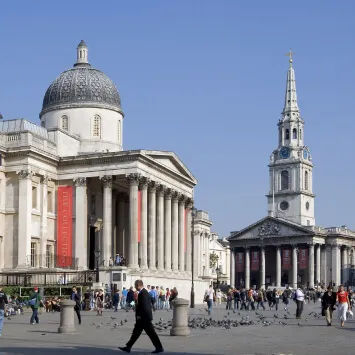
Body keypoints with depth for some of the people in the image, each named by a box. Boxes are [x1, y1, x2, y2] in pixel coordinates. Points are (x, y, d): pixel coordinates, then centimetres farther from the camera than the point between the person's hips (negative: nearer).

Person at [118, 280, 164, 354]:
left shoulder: (143, 293, -18)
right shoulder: (145, 292, 13)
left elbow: (143, 306, -24)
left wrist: (139, 315, -17)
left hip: (144, 318, -11)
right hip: (143, 318, 11)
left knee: (151, 333, -4)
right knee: (136, 332, 11)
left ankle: (159, 348, 2)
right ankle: (128, 347, 14)